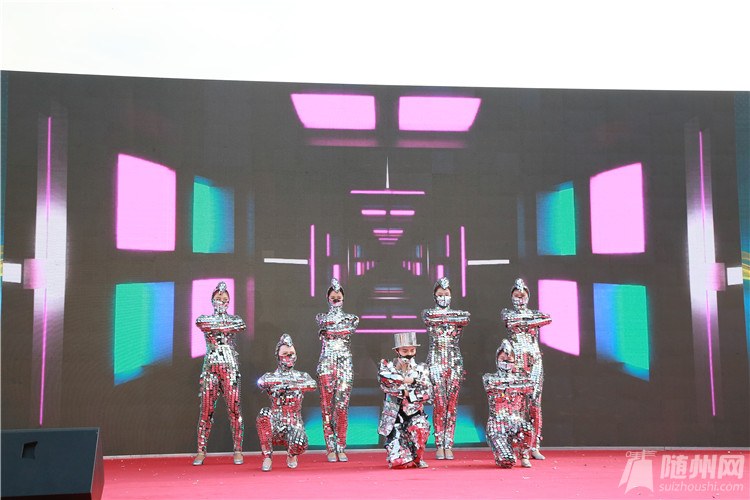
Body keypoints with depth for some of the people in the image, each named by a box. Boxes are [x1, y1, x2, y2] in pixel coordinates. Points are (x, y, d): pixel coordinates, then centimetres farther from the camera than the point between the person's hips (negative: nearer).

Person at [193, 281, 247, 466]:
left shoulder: (234, 319, 12)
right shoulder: (204, 318, 13)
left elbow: (241, 326, -9)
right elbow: (203, 325, -9)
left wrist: (215, 327, -6)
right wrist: (228, 327, -7)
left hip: (230, 366, 0)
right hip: (210, 366, 0)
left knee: (234, 407, -5)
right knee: (206, 407, -3)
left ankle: (238, 450, -1)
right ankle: (201, 451, 2)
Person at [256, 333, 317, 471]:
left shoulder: (302, 377, 9)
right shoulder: (270, 377, 7)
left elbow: (312, 384, -6)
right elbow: (261, 382, -10)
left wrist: (288, 384, -17)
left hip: (295, 424, 0)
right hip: (275, 426, 0)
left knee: (300, 443, -33)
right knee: (264, 413, -33)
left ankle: (292, 455, 9)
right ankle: (267, 457, -19)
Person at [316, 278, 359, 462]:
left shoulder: (350, 318, 10)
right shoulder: (321, 317, 8)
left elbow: (352, 327, -4)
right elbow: (325, 324, -7)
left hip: (345, 362, 1)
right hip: (327, 362, -1)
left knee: (342, 404, -2)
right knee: (327, 404, -4)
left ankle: (341, 448, 3)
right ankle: (331, 448, 1)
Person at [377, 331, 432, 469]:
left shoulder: (421, 369, 5)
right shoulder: (388, 367, 1)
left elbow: (426, 393, -9)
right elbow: (385, 381, -22)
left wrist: (402, 392, -17)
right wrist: (408, 380, -20)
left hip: (414, 415, 1)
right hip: (394, 418, -1)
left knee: (420, 426, -35)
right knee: (397, 463, -13)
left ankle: (419, 458, -6)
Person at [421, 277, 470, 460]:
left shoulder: (461, 313, 12)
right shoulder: (428, 313, 9)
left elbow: (465, 319, -8)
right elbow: (430, 318, -11)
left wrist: (441, 319, -5)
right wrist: (452, 318, -2)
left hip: (455, 361, 2)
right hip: (436, 360, -2)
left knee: (451, 404, 0)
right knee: (439, 403, -8)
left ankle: (448, 446, 3)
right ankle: (439, 445, -3)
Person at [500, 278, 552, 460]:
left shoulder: (534, 313, 17)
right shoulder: (506, 313, 11)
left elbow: (548, 319, -4)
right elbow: (511, 322, -12)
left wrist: (524, 322, -7)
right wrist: (534, 319, -4)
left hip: (534, 358, 3)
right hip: (515, 359, -3)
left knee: (535, 402, -1)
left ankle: (534, 446, 2)